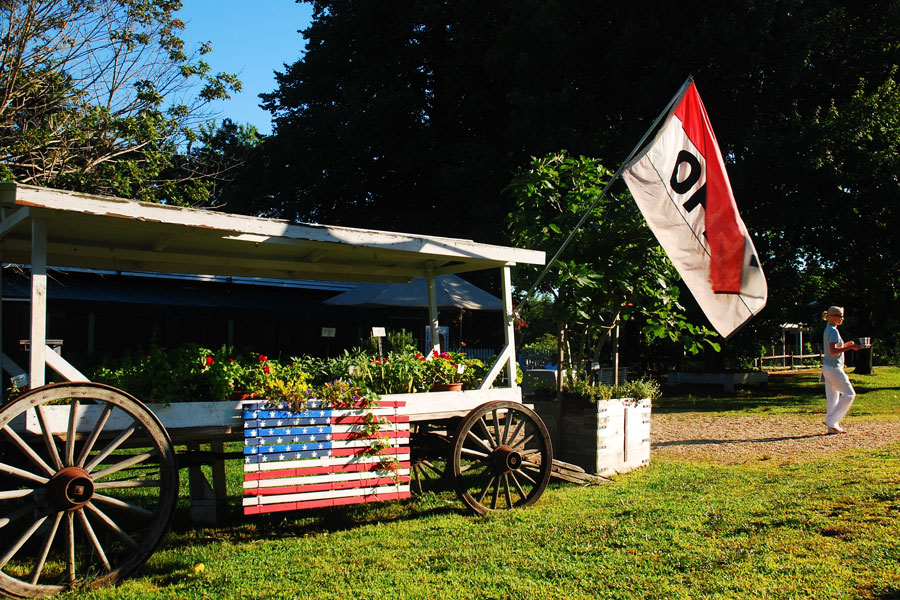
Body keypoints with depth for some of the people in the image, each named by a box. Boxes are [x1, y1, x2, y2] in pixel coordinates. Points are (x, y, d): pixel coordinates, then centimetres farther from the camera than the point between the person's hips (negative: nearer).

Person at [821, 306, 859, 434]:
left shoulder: (828, 330, 16)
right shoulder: (833, 331, -14)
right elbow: (832, 350, -23)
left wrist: (846, 345, 15)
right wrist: (850, 347, -23)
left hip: (828, 368, 10)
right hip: (834, 368, -10)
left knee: (833, 397, 10)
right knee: (849, 394, -5)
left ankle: (832, 426, 12)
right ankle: (831, 421, -6)